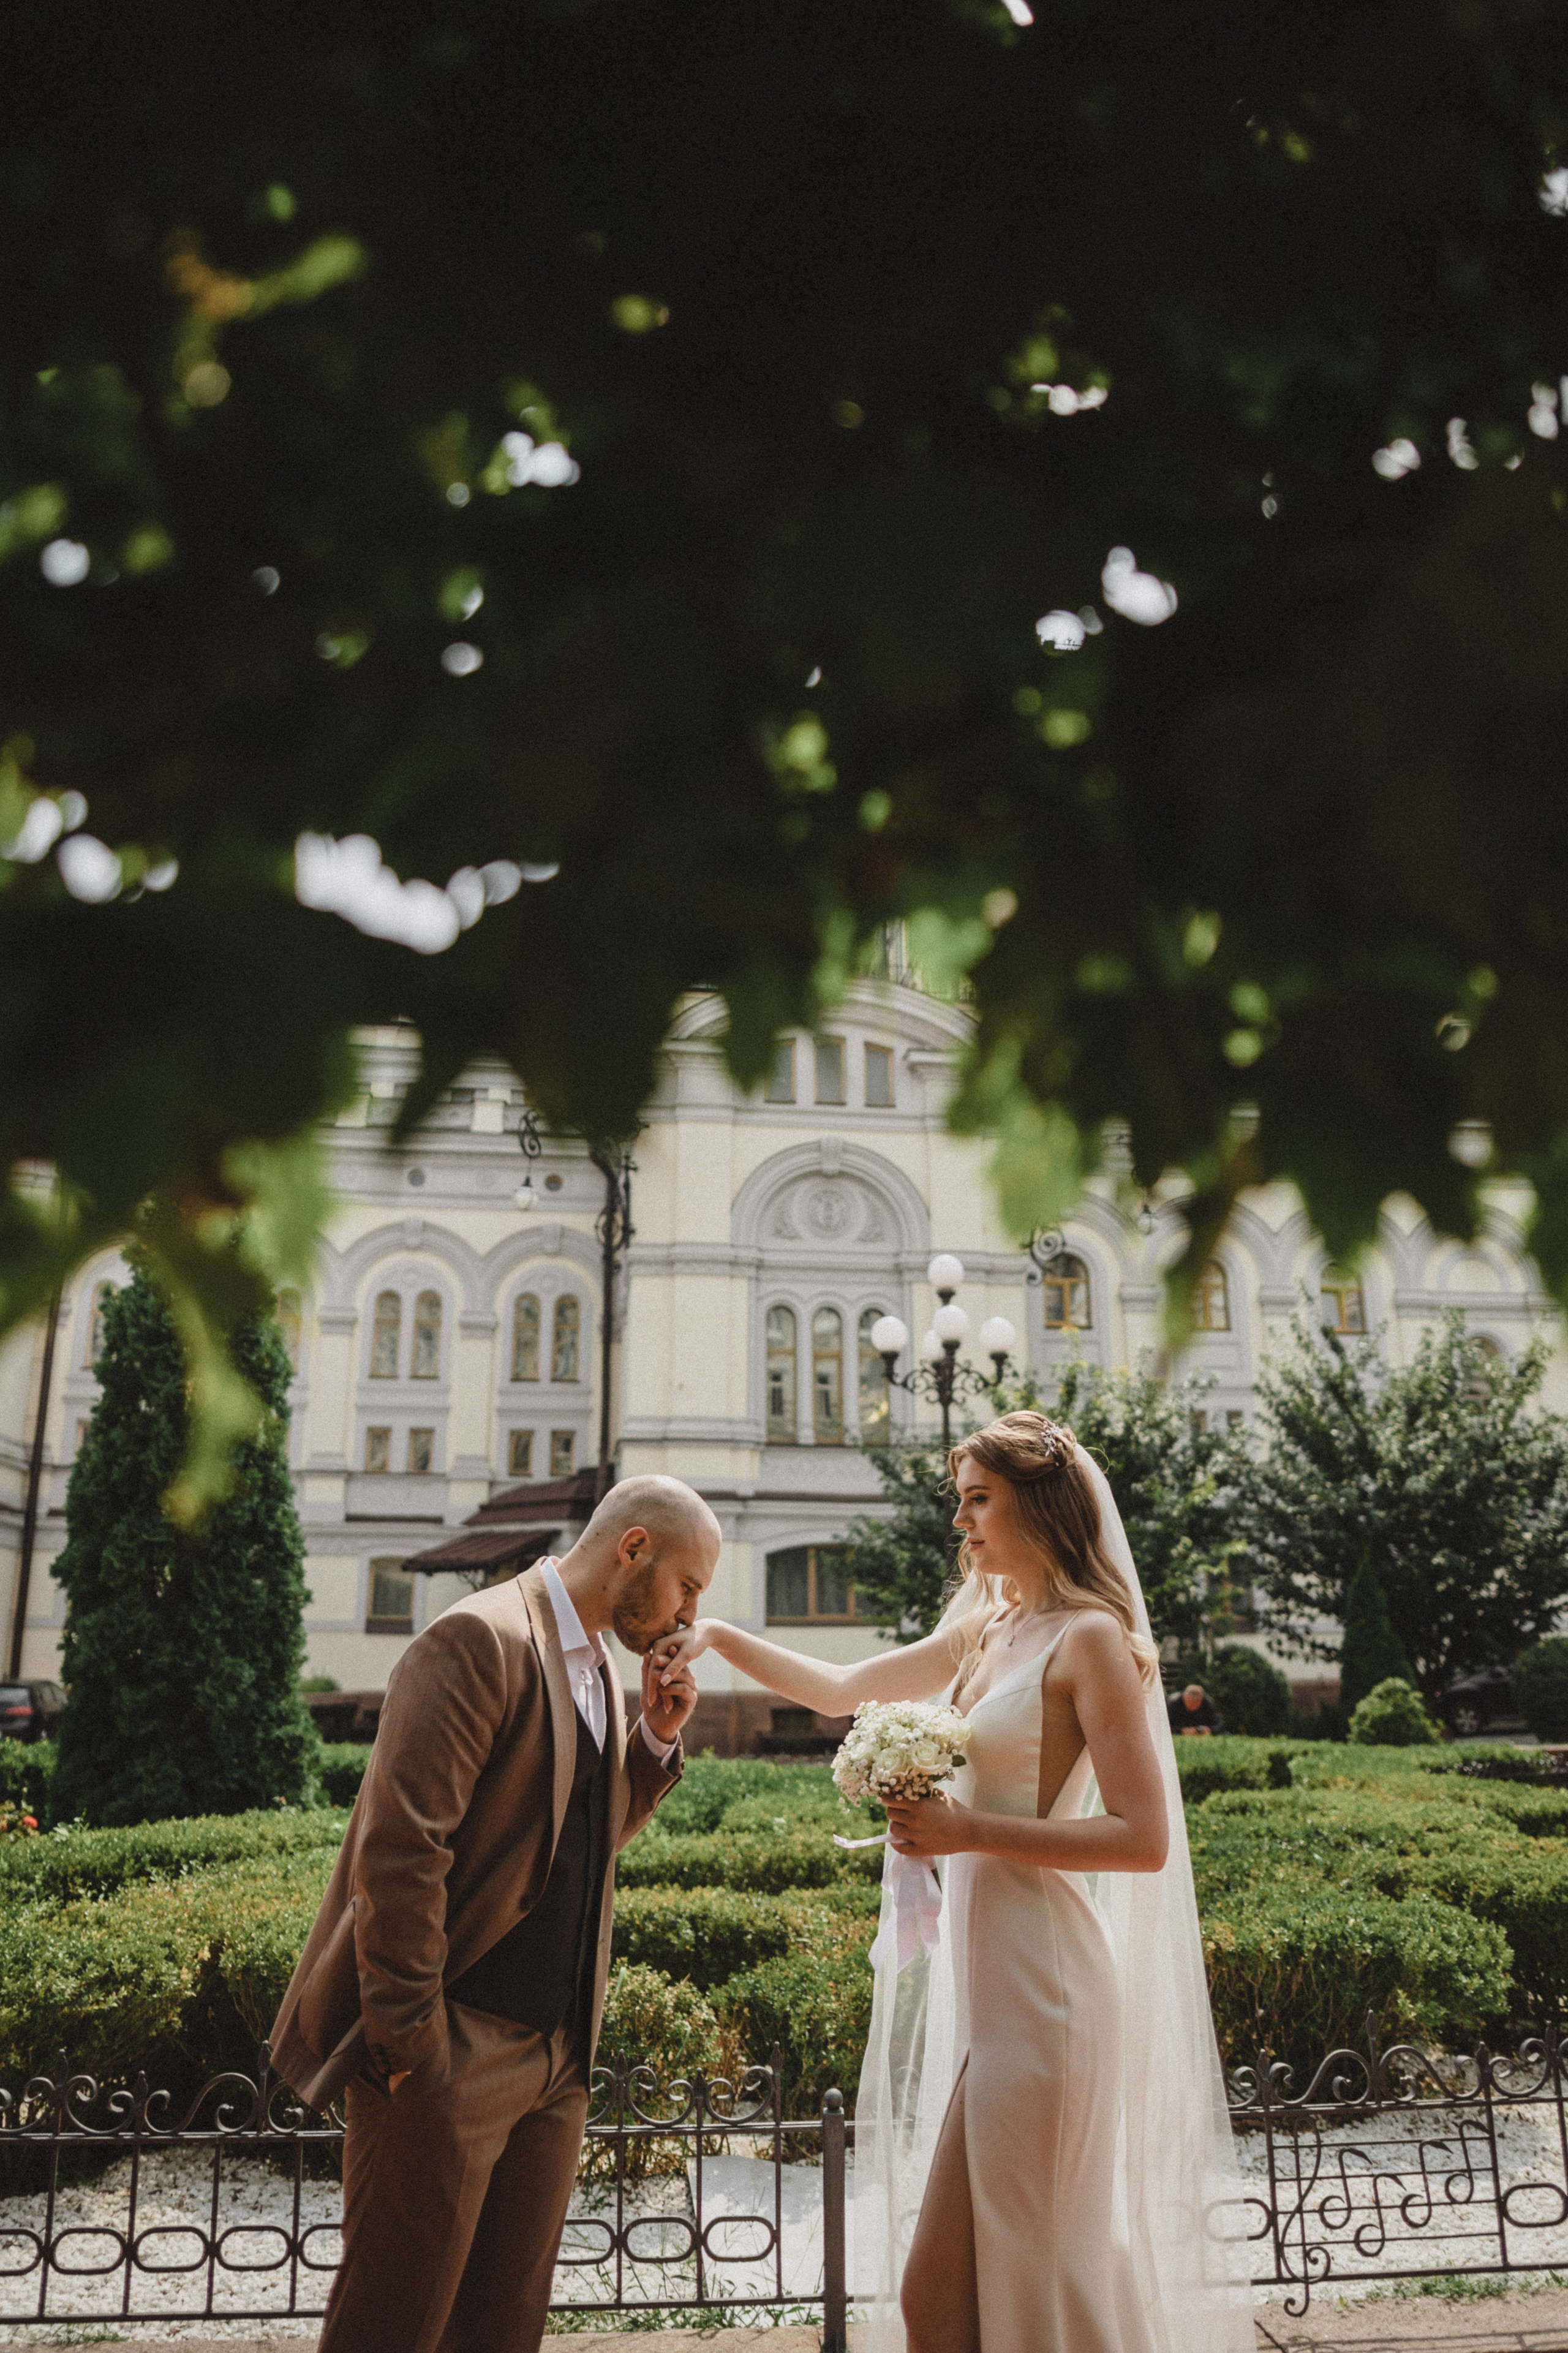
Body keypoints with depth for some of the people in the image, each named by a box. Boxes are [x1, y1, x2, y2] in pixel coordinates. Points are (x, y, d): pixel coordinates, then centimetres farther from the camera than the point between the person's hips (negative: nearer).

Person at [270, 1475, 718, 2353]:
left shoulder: (600, 1670, 13)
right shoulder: (480, 1641, -16)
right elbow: (400, 1846, -21)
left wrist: (658, 1741, 4)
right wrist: (411, 2037, -19)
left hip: (555, 2056, 9)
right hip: (453, 2051, -8)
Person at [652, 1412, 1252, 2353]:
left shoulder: (1090, 1639, -11)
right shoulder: (985, 1632, 13)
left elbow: (1143, 1839, -16)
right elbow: (840, 1689, 20)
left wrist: (968, 1831, -19)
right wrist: (719, 1634, 10)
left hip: (1037, 1994, -8)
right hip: (987, 1983, 8)